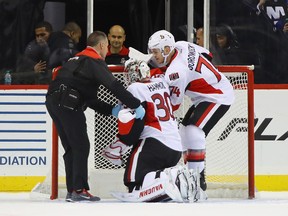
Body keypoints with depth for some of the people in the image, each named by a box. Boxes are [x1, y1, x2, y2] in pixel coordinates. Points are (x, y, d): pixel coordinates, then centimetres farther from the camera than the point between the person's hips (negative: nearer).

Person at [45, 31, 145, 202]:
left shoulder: (78, 59, 28)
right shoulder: (95, 61, 0)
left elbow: (89, 99, 27)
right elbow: (114, 86, -12)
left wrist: (112, 110, 20)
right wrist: (136, 105, -9)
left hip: (53, 101, 9)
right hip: (67, 104, -9)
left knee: (71, 147, 15)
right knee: (81, 146, -2)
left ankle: (72, 191, 16)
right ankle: (79, 190, -4)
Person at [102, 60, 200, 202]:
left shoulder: (135, 89, -7)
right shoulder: (161, 82, 15)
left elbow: (130, 125, -12)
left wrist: (116, 149, -5)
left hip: (155, 143, -8)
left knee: (134, 184, -12)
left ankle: (172, 178, -33)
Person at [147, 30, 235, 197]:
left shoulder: (176, 71, -28)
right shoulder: (182, 46, -4)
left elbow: (173, 104, -18)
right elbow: (206, 54, 13)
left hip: (219, 98, -11)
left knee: (194, 131, -23)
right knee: (185, 130, 11)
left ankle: (198, 178, -21)